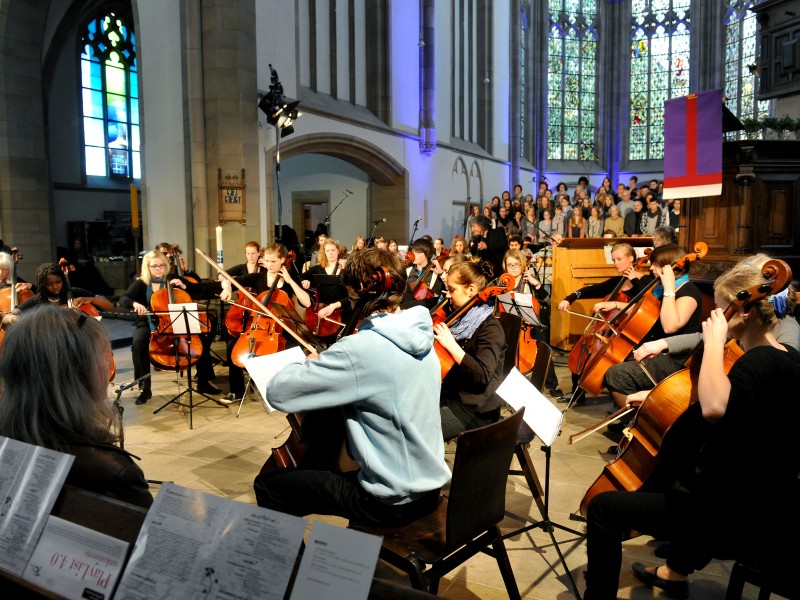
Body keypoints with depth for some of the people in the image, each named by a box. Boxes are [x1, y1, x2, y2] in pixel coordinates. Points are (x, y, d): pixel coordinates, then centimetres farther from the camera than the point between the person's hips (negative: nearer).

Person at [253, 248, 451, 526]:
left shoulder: (359, 349, -24)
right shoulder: (419, 335, 0)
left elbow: (277, 391, -20)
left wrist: (309, 363, -1)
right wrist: (323, 364, 10)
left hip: (392, 503, -8)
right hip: (429, 487, 8)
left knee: (268, 484, 8)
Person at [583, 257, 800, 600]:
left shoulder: (762, 362, -23)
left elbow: (715, 408, -45)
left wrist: (714, 342, -30)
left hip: (740, 520, -11)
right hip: (763, 507, 11)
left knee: (603, 508, -11)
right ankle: (676, 572, 50)